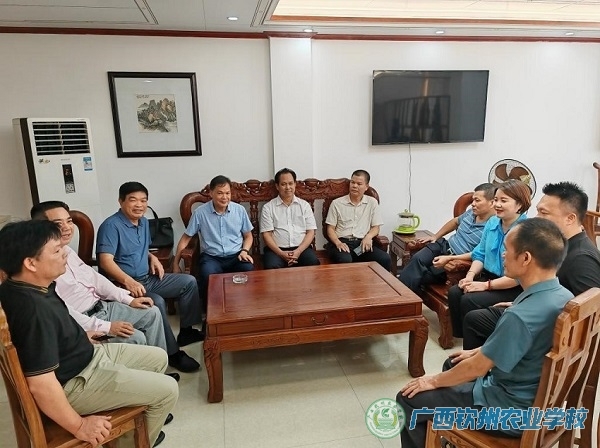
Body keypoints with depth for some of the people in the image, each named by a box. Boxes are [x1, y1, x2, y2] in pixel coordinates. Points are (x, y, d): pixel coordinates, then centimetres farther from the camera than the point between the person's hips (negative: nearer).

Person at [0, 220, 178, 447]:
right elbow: (40, 385, -33)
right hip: (74, 383, -10)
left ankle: (150, 413, 38)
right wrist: (80, 426, -22)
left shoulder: (32, 287, -3)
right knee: (168, 390, -5)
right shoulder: (34, 309, -34)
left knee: (158, 357, 16)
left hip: (87, 355, 10)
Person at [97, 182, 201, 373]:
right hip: (124, 285, -9)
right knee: (157, 302, -34)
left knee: (189, 282, 4)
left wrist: (152, 257, 4)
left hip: (148, 278, 9)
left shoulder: (143, 222, 11)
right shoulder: (111, 226, -17)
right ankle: (172, 353, -19)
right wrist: (128, 281, -39)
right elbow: (106, 261, -26)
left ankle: (186, 331, 12)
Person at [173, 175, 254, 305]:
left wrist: (244, 251, -6)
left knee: (249, 270, -31)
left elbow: (248, 236, 14)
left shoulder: (239, 210, 3)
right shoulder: (200, 212, -2)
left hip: (236, 255, 1)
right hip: (211, 257, -1)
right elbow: (185, 238, 6)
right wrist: (175, 264, 4)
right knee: (207, 276, -35)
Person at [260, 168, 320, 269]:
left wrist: (298, 251, -10)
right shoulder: (268, 207, 8)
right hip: (276, 249, -1)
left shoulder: (304, 205, 13)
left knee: (313, 263, -28)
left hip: (302, 248, 2)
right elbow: (266, 234, 1)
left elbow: (311, 232, 7)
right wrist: (281, 253, -14)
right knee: (272, 267, -33)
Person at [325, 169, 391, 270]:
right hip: (342, 242, -2)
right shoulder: (337, 203, 9)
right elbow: (330, 228, 7)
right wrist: (338, 243, -13)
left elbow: (376, 227, 14)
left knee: (385, 259, -26)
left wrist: (368, 236, -9)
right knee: (345, 260, -37)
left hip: (362, 243, 2)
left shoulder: (372, 202, 14)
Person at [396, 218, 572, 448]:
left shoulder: (521, 316, -34)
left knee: (409, 400, -2)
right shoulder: (563, 296, -7)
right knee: (453, 364, 28)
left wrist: (434, 381, -6)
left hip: (510, 410, -9)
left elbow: (477, 368, -22)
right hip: (539, 397, 9)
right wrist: (478, 351, 15)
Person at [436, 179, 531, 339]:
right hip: (489, 277, 8)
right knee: (454, 293, -13)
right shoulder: (492, 222, 6)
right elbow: (480, 254, 12)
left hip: (514, 288, -7)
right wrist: (471, 275, -7)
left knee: (469, 301, -24)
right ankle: (461, 337, 2)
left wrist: (486, 285, -22)